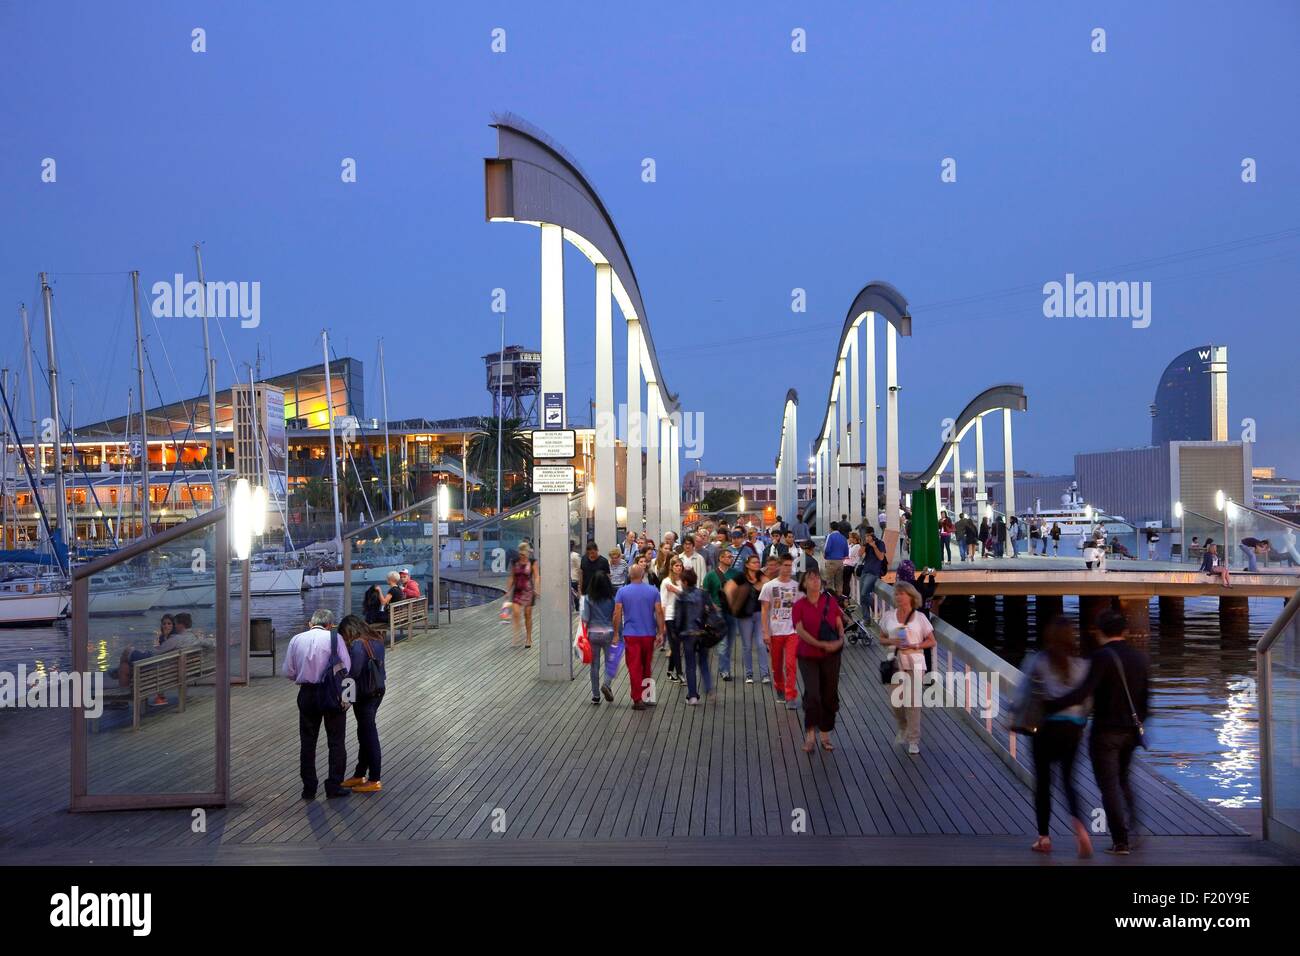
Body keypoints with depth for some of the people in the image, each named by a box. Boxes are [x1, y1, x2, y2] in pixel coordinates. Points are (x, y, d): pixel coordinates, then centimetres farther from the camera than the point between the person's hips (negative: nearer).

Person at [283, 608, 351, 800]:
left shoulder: (297, 639, 1)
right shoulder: (335, 638, -8)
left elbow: (288, 672, 2)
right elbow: (346, 668, -9)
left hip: (307, 693, 3)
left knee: (307, 742, 12)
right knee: (336, 741, 9)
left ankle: (309, 789, 16)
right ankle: (334, 786, 9)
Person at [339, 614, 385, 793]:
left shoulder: (357, 645, -20)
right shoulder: (376, 640, 6)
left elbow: (353, 672, -23)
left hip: (364, 694, -9)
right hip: (378, 690, 9)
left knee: (368, 733, 0)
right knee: (365, 733, 18)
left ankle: (374, 780, 8)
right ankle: (359, 775, 29)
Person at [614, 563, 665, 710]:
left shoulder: (622, 592, -4)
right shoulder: (653, 591, 0)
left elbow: (617, 614, -8)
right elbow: (659, 613, -4)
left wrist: (616, 633, -1)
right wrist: (660, 633, -1)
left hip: (631, 635, -2)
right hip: (649, 634, 2)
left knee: (634, 668, 0)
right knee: (647, 667, 17)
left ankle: (638, 699, -5)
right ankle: (646, 696, 26)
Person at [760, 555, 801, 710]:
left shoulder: (796, 586, 3)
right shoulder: (769, 586, -2)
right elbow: (765, 611, -1)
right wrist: (765, 632, -6)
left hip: (793, 631, 0)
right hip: (775, 631, 0)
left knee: (791, 664, -10)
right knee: (777, 665, 12)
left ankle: (791, 697, -7)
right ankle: (780, 690, 35)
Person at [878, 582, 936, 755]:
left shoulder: (920, 617, 1)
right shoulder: (888, 616, 6)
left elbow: (931, 641, 4)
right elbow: (881, 639, 11)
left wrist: (915, 645, -13)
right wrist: (891, 641, -11)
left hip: (914, 664, -2)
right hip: (894, 663, 2)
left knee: (912, 701, -6)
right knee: (895, 700, 6)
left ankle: (913, 740, 1)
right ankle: (903, 729, 34)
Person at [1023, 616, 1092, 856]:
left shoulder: (1037, 663, -6)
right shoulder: (1081, 665, 0)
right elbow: (1087, 701, 3)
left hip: (1045, 727, -2)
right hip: (1072, 728, 2)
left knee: (1043, 780, 9)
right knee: (1068, 779, 11)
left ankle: (1044, 837, 12)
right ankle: (1078, 822, -15)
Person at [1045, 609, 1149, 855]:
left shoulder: (1102, 657, -16)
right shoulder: (1140, 657, 6)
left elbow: (1083, 692, -26)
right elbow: (1146, 698, 13)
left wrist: (1049, 706, -26)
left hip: (1105, 731, -6)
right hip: (1131, 731, 6)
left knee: (1109, 786, 1)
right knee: (1122, 779, 24)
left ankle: (1121, 841, 1)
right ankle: (1134, 827, 16)